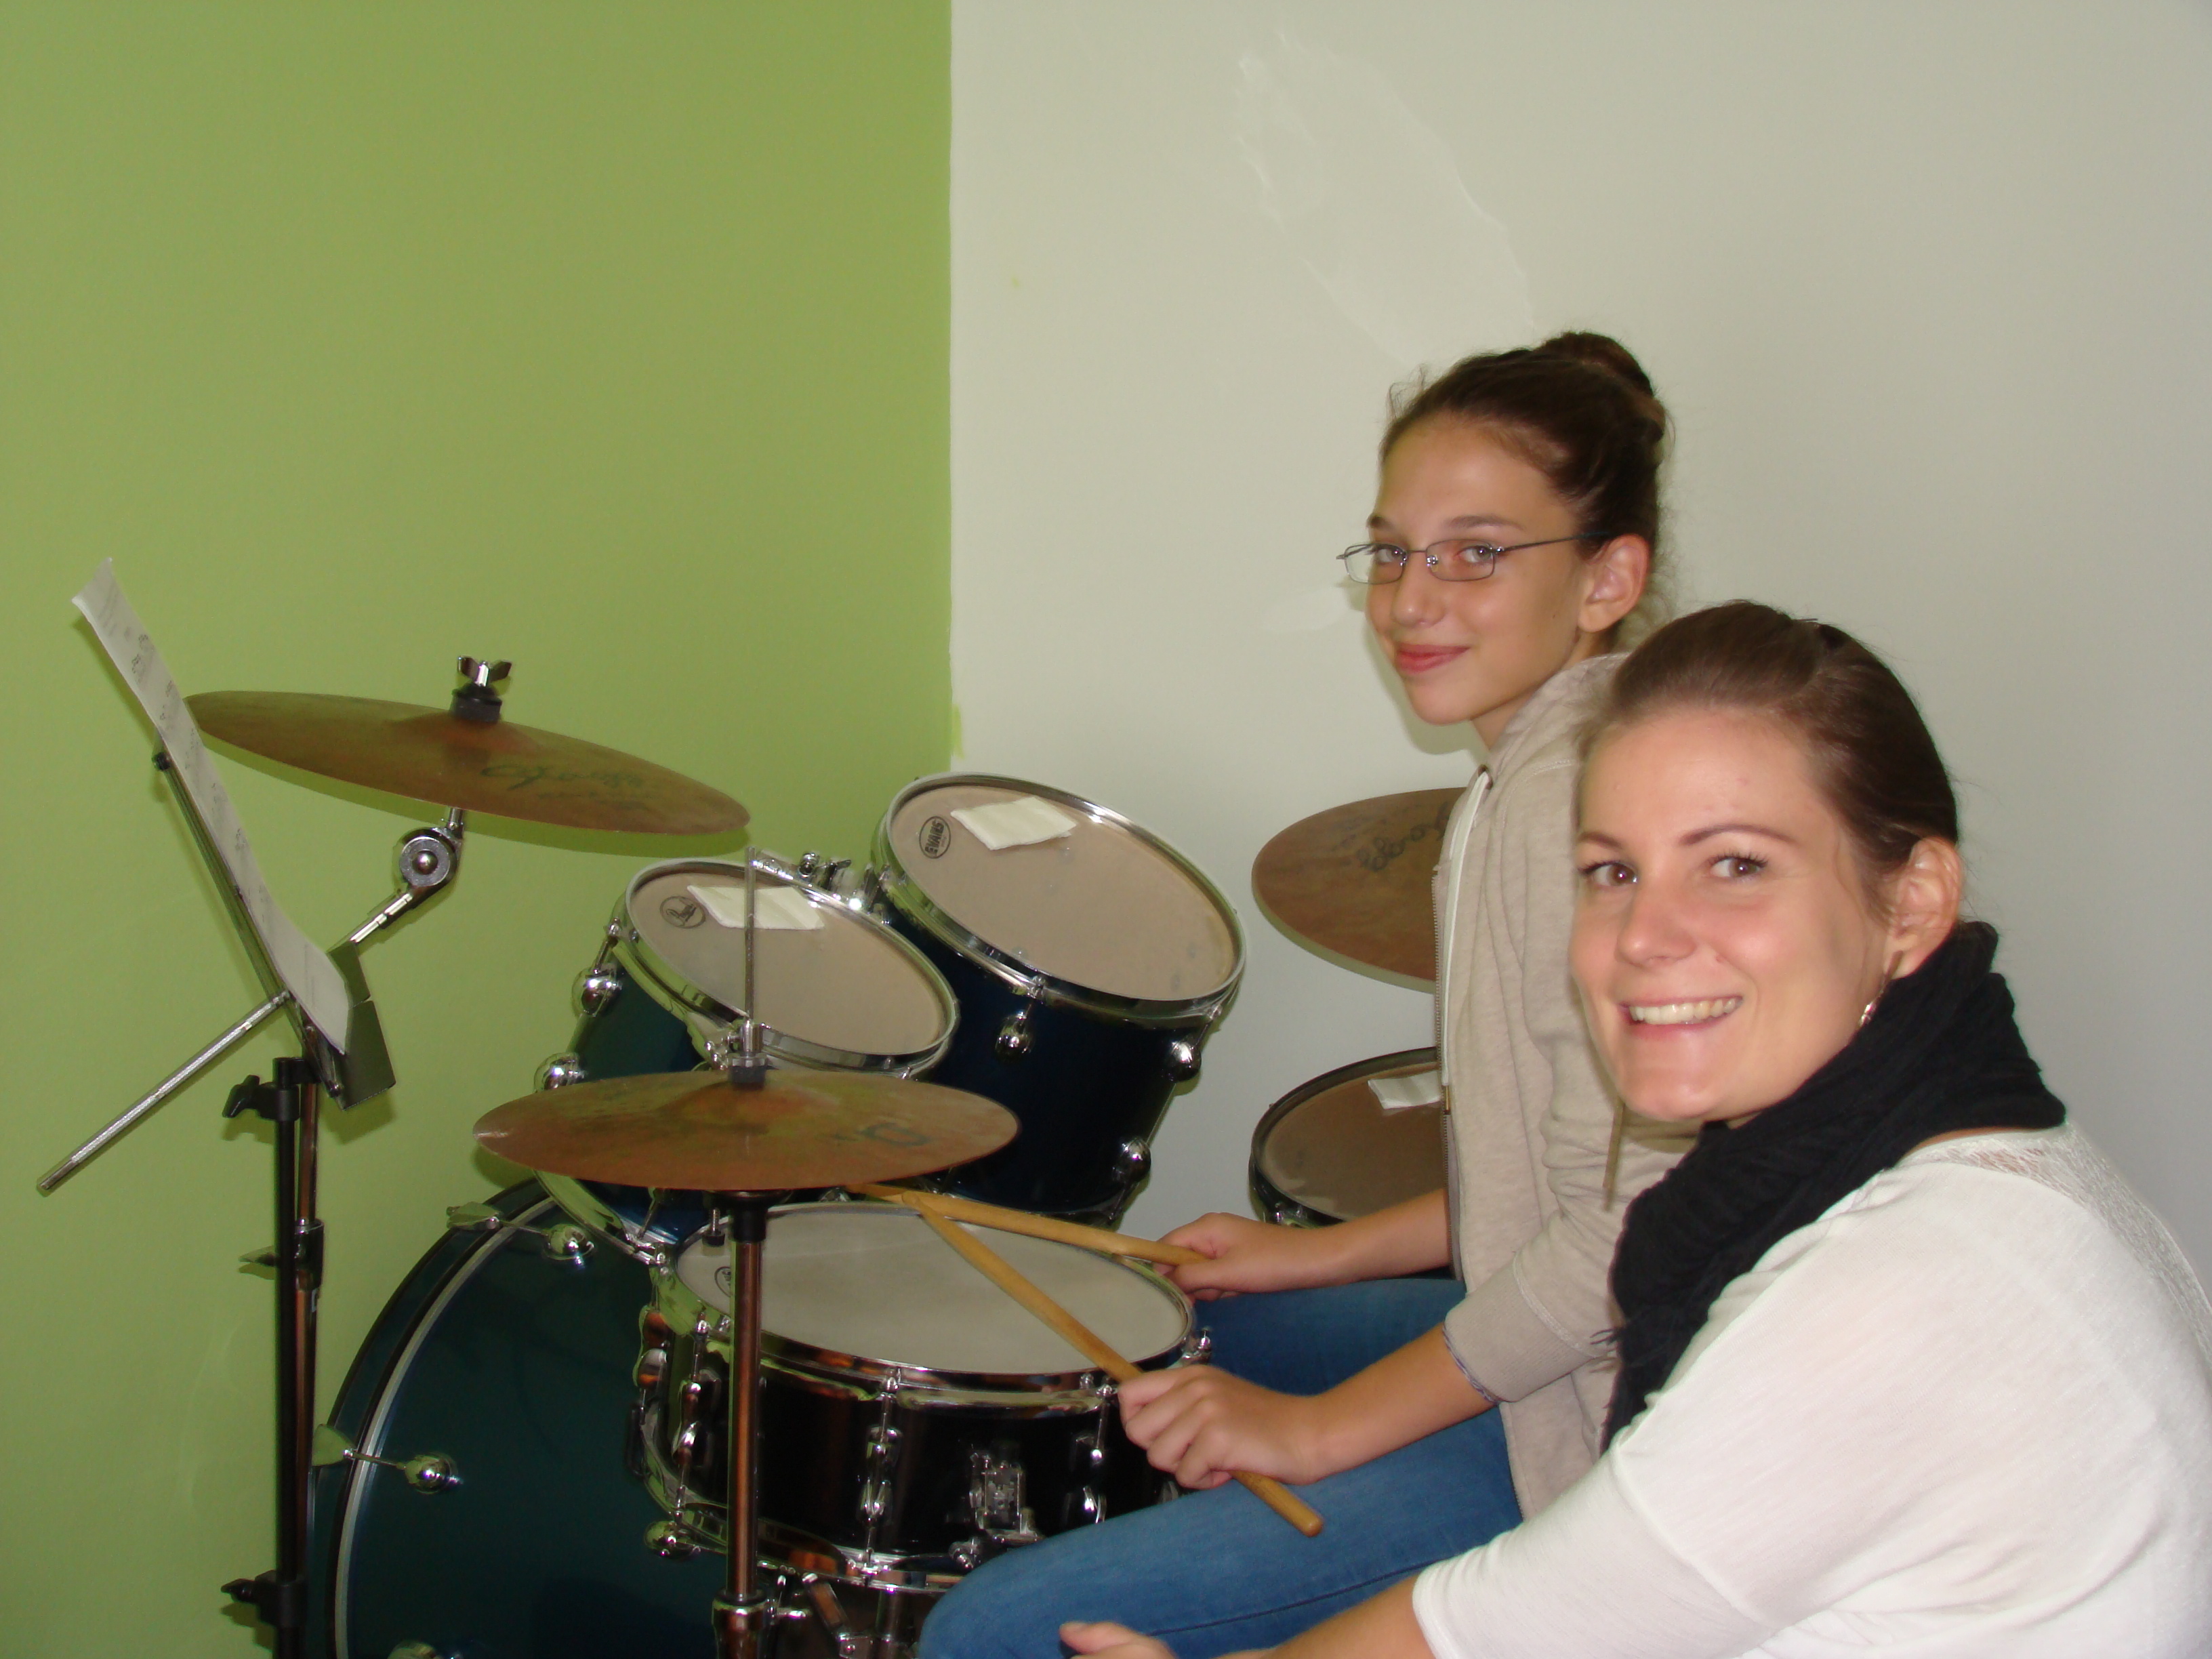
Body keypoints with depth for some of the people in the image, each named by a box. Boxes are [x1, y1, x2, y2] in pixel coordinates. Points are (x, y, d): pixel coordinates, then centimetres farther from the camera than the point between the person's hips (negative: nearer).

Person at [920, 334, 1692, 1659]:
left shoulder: (1581, 794, -22)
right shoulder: (1544, 768, 10)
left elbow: (1630, 1233, -26)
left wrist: (1322, 1427, -19)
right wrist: (1327, 1255, 17)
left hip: (1577, 1443, -11)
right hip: (1541, 1358, 11)